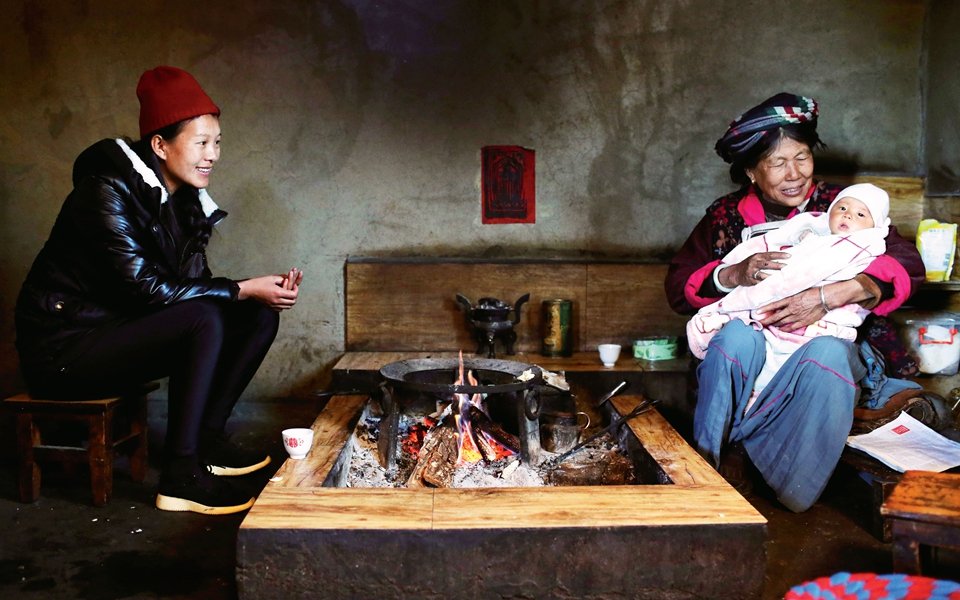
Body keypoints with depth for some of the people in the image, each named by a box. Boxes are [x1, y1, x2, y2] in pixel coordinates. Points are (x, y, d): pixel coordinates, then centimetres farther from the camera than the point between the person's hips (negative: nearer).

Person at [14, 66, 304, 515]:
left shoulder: (183, 199, 4)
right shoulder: (108, 191, -20)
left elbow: (194, 283, 0)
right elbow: (147, 288, -26)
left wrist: (264, 290, -17)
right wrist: (242, 289, -23)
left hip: (122, 328, 8)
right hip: (64, 345, -8)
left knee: (259, 316, -3)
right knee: (204, 319, -31)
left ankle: (207, 438, 1)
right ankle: (180, 477, -22)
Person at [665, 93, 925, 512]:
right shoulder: (727, 215, 5)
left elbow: (907, 264, -9)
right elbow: (677, 285, -2)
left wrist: (829, 296, -26)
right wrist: (733, 275, -22)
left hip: (823, 339, 0)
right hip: (745, 355, 1)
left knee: (826, 353, -34)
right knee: (737, 335, -33)